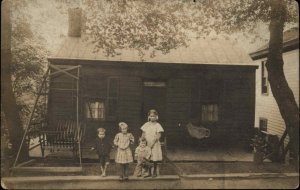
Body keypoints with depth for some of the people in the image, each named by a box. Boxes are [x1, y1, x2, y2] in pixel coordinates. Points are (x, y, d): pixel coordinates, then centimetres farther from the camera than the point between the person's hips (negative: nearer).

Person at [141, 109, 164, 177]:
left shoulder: (157, 125, -4)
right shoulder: (146, 124, 6)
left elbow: (158, 136, -10)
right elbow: (143, 134, 9)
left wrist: (153, 142, -17)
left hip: (155, 144, -3)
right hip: (147, 144, 3)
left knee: (155, 159, 4)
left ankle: (155, 172, 21)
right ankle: (149, 173, 19)